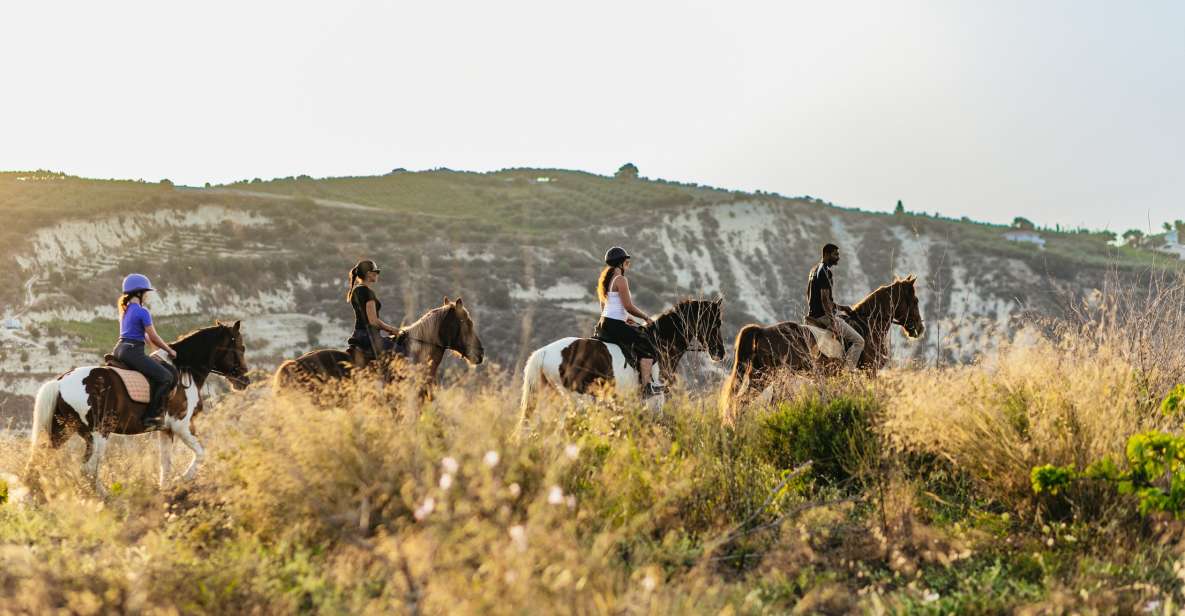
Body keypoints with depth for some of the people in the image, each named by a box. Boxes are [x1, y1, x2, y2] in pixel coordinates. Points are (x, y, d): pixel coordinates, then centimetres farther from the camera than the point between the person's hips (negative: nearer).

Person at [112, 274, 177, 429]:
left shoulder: (125, 310, 17)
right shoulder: (142, 311, -11)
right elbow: (153, 338, -9)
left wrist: (163, 347, 22)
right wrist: (170, 350, 5)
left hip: (119, 349, 10)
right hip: (133, 351, -10)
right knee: (166, 377, -10)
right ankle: (150, 417, -14)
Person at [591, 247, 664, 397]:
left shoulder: (605, 279, 16)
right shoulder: (620, 280, -12)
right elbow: (629, 306, -16)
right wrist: (646, 317, -2)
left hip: (603, 324, 10)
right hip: (615, 326, -10)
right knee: (647, 348, -9)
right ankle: (647, 387, -17)